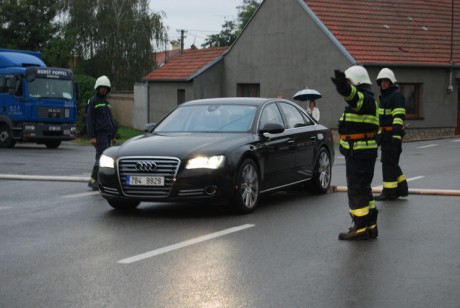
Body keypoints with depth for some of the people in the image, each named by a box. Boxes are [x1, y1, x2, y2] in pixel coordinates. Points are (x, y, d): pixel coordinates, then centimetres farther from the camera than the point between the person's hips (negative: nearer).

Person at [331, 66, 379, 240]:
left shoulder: (365, 99, -16)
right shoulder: (366, 100, 18)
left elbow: (352, 94, -40)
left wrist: (343, 87, -59)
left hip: (359, 153, -11)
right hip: (361, 152, 11)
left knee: (357, 190, -7)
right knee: (362, 190, 16)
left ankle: (361, 229, -4)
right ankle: (370, 227, 22)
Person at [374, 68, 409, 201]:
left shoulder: (397, 95, -12)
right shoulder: (383, 96, 19)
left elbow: (398, 117, -19)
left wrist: (396, 135, -25)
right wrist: (379, 134, 26)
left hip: (392, 135, -10)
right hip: (385, 135, 10)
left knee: (388, 163, -7)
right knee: (392, 163, 15)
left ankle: (389, 192, -3)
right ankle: (401, 189, 23)